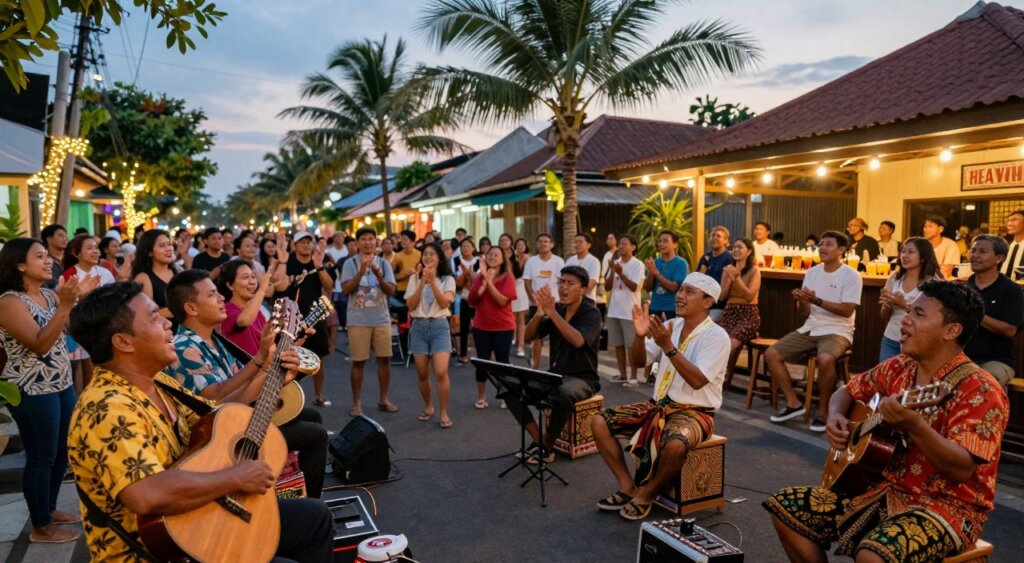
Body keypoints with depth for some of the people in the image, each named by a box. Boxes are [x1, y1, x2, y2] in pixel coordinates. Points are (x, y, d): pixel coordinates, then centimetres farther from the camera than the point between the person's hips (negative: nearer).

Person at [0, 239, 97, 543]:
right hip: (32, 392, -8)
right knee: (42, 457, 2)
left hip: (62, 384, 8)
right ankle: (41, 527, 16)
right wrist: (65, 304, -31)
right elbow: (40, 345, -24)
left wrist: (79, 298, -3)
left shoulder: (49, 294, 8)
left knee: (63, 452, 17)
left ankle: (49, 507, 35)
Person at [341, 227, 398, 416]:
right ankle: (357, 402, 15)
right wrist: (361, 271, -24)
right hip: (358, 320, -3)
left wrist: (378, 275, -21)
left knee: (384, 359, 8)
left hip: (381, 319, 3)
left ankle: (383, 399, 22)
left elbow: (391, 291, -4)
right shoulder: (350, 263, -3)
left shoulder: (384, 263, 3)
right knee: (358, 362, 3)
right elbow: (346, 289, -13)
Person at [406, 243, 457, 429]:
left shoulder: (447, 279, 1)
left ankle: (444, 413, -1)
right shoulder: (414, 278, 6)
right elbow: (411, 305, -5)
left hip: (439, 326, -2)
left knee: (441, 373, -12)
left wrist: (432, 281, -19)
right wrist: (422, 282, -13)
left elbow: (444, 303, -13)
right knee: (422, 373, 6)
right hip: (419, 326, 2)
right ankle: (428, 407, 27)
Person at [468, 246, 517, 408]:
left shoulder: (508, 277, -7)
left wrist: (489, 280, -20)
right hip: (481, 326, 3)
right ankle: (481, 397, 17)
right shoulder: (479, 277, 5)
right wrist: (484, 281, -14)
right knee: (482, 361, 6)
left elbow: (502, 300, -19)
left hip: (503, 327, -3)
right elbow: (472, 301, -4)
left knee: (502, 361, 3)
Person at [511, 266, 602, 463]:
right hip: (555, 374, 6)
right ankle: (538, 440, -5)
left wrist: (552, 313, -33)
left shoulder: (591, 313, -11)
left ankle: (547, 445, -15)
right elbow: (528, 336, 0)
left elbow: (578, 340, -31)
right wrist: (539, 314, -18)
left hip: (582, 378, -6)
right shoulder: (556, 310, 5)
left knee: (563, 394, -39)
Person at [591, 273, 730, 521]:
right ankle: (628, 486, 2)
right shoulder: (670, 325, 6)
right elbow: (639, 361, 5)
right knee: (599, 422, -7)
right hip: (658, 404, 6)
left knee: (675, 445, -39)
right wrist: (640, 336, -15)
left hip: (694, 412, -6)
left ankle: (647, 494, -9)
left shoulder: (716, 336, -13)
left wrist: (668, 346, -30)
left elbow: (697, 381, -24)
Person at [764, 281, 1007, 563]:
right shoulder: (899, 368, 4)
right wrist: (836, 416, -4)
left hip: (946, 506, -7)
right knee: (785, 507, -3)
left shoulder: (978, 389, -17)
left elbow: (963, 470, -27)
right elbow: (847, 391, 18)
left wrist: (913, 426, -43)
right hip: (884, 488, 7)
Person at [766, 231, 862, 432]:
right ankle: (793, 403, 1)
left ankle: (824, 411, -17)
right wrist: (801, 301, -14)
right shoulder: (811, 273, 9)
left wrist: (817, 300, -25)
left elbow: (847, 311, -17)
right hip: (810, 329, 6)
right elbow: (805, 312, 9)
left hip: (837, 331, -6)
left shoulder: (851, 276, -7)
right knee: (771, 354, -10)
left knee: (825, 359, -38)